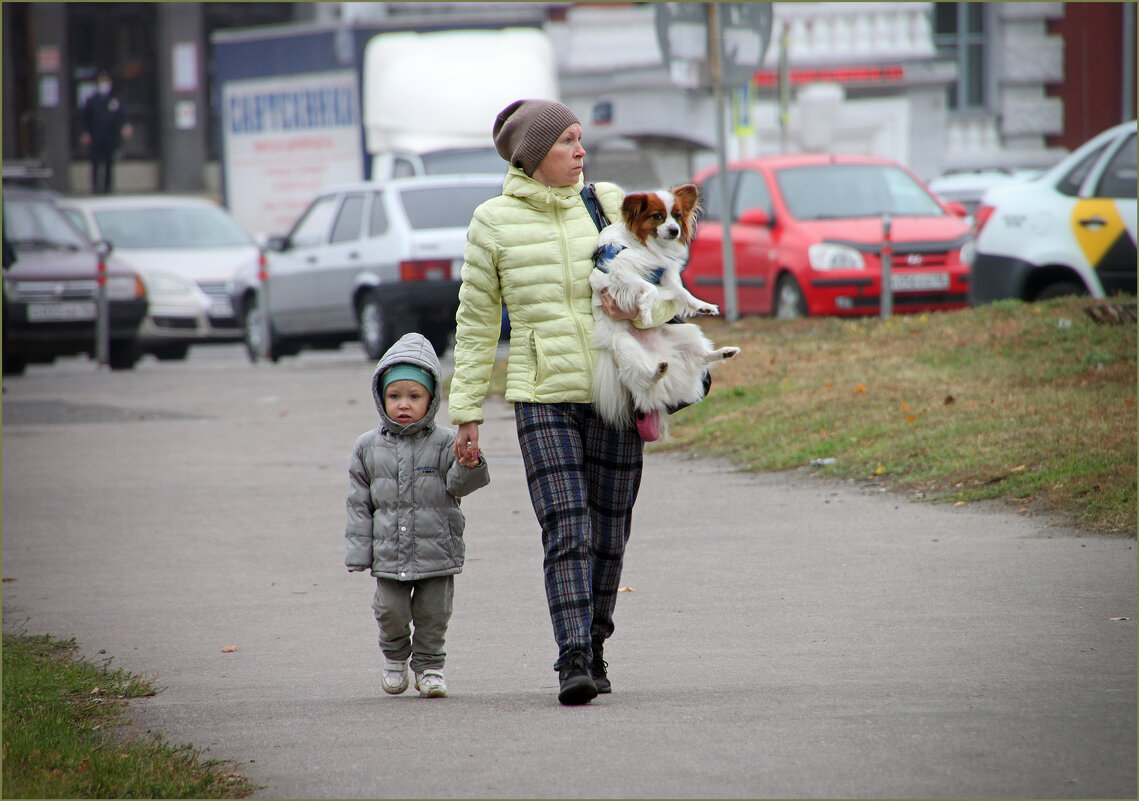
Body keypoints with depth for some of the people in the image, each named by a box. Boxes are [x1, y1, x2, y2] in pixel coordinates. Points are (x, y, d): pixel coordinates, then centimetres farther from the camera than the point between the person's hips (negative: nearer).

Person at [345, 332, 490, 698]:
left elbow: (460, 484, -8)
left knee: (433, 612, 2)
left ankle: (429, 665, 22)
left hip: (436, 548, -1)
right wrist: (359, 551, 5)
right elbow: (360, 502, 9)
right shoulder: (369, 447, 5)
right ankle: (395, 655, 28)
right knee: (391, 611, 0)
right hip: (389, 553, 1)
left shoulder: (444, 443, -2)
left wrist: (469, 466, -31)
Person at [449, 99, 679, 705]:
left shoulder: (606, 206, 7)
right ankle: (573, 661, -21)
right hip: (542, 399, -3)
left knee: (608, 533, 6)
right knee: (566, 529, -15)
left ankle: (594, 648, 23)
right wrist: (467, 412, 5)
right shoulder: (493, 222, 1)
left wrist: (639, 307, -15)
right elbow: (476, 323, 7)